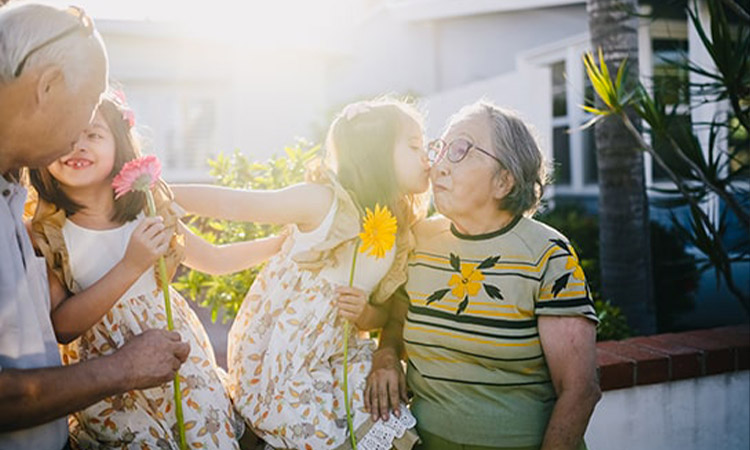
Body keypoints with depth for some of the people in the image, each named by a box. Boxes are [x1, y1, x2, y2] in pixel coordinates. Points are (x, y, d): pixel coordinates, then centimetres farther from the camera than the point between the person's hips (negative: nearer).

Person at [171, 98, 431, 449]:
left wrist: (365, 314, -12)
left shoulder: (398, 234, 3)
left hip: (334, 357, 6)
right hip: (275, 366, -6)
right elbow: (230, 203, -15)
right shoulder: (325, 201, -17)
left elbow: (384, 313, 11)